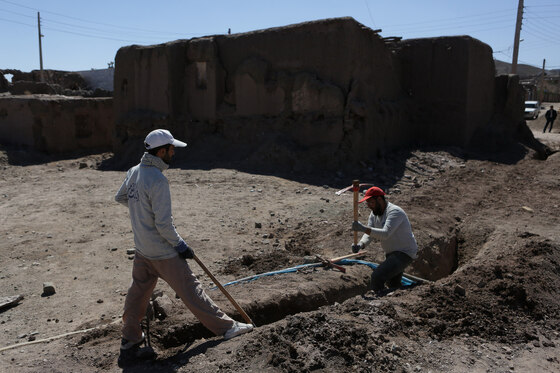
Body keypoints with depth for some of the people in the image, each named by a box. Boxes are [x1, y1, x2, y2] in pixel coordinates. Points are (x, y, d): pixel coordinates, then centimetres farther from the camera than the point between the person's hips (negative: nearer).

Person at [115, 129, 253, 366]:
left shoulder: (134, 172, 1)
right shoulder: (158, 179, -25)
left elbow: (120, 197, 21)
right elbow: (163, 224, -25)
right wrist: (180, 245, -12)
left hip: (142, 250, 8)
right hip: (163, 253, -8)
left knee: (138, 293, 19)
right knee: (189, 289, 1)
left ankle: (129, 343, 32)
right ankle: (225, 327, 14)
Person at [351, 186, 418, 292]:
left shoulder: (395, 212, -25)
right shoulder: (374, 214, 2)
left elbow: (385, 234, -38)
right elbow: (368, 234, -7)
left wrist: (363, 228, -43)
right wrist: (360, 244, -28)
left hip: (404, 253, -10)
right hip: (391, 253, 10)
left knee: (377, 277, -24)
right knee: (393, 285, 26)